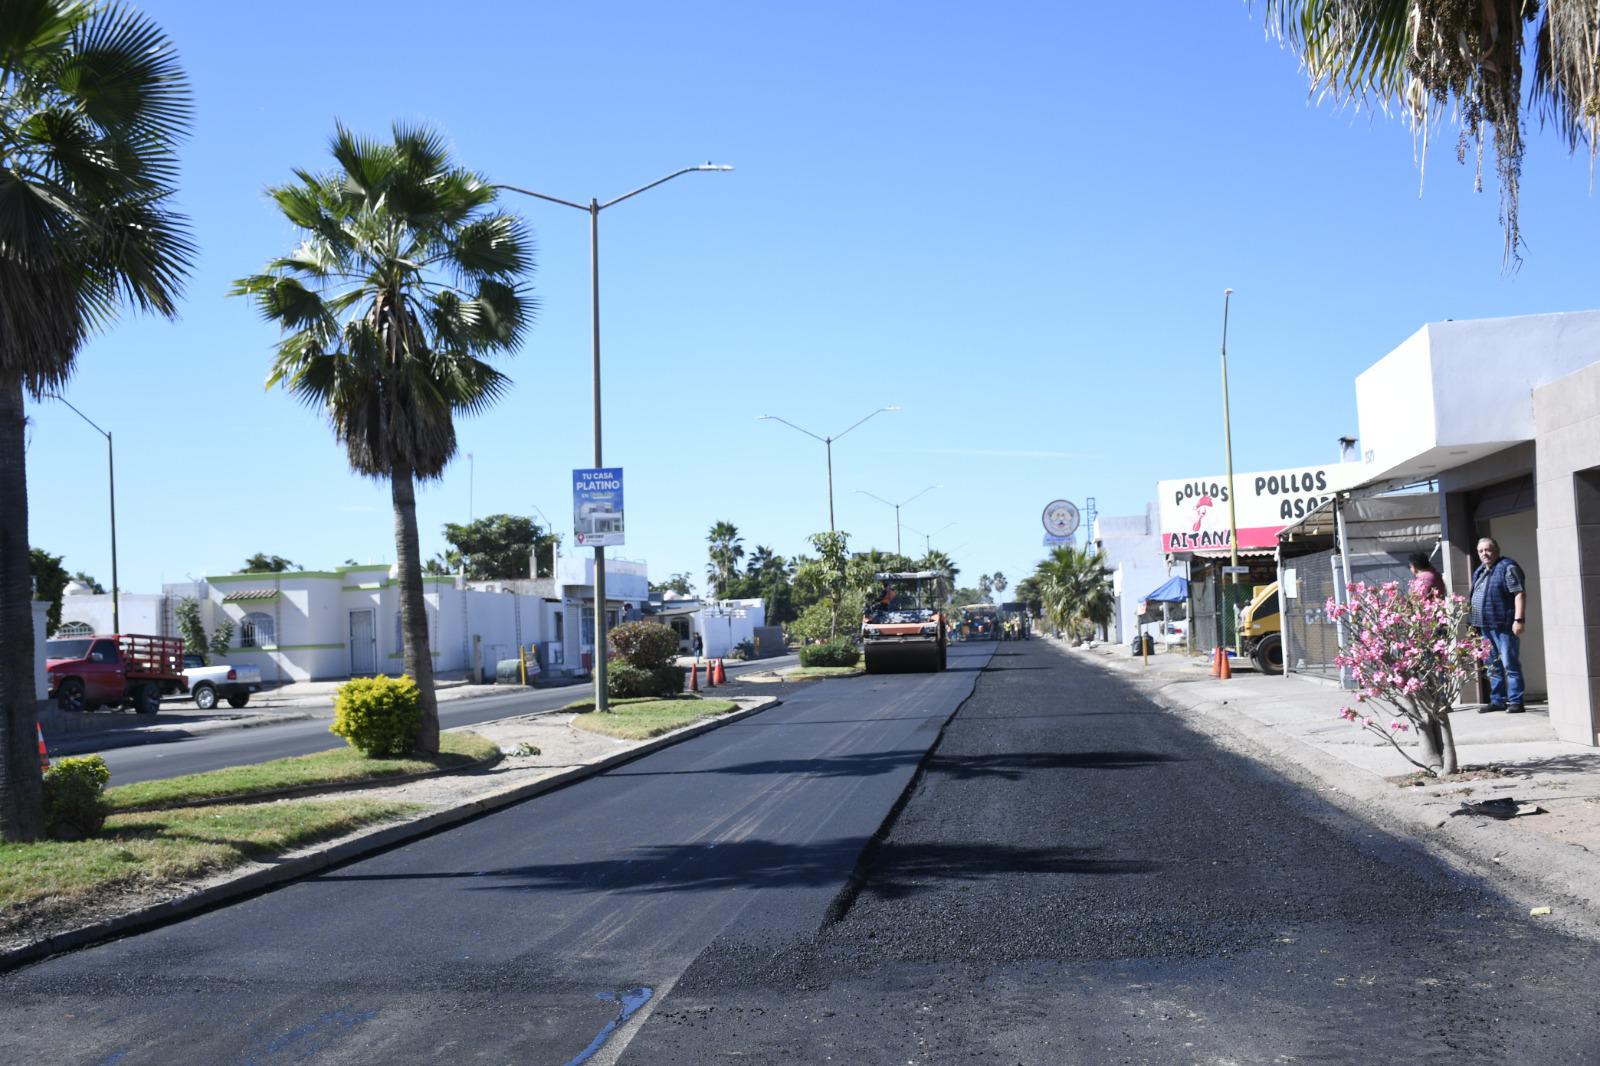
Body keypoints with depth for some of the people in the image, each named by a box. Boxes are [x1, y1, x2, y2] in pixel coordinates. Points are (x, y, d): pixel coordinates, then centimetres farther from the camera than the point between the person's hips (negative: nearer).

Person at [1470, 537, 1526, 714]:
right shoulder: (1479, 572, 19)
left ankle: (1515, 702, -6)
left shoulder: (1507, 568, -7)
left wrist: (1519, 619, -22)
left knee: (1510, 665, -7)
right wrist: (1475, 624, 21)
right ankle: (1497, 701, 19)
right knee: (1493, 666, 13)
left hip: (1504, 626, -9)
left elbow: (1519, 594, -14)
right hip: (1485, 626, 9)